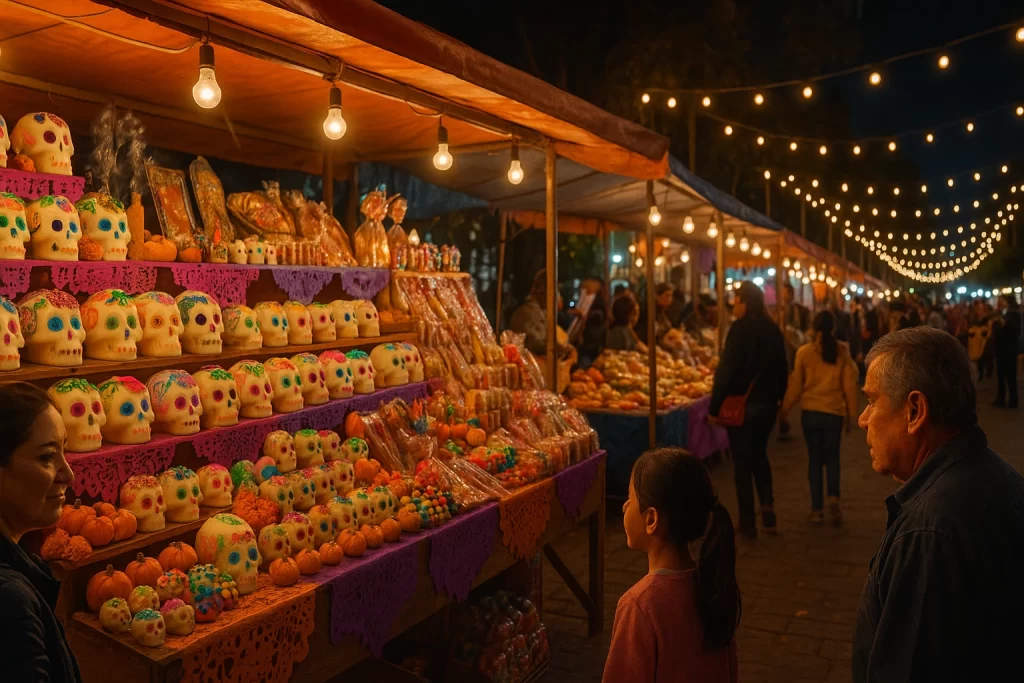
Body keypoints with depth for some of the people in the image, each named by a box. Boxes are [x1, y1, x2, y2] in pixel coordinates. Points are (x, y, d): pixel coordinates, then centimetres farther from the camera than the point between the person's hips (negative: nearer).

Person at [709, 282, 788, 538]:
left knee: (742, 461, 4)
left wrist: (714, 407, -14)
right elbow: (782, 369, 10)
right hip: (767, 404, 6)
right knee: (759, 455, 22)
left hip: (742, 405, -6)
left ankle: (748, 522, 9)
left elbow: (726, 370, -19)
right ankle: (768, 511, 15)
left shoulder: (741, 329, -16)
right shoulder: (772, 330, 5)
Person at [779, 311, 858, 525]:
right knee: (832, 457, 15)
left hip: (810, 411, 0)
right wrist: (852, 413, 8)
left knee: (815, 459, 9)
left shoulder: (804, 352, -5)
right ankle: (833, 497, -5)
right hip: (834, 411, 0)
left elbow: (795, 385, -1)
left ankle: (817, 509, 11)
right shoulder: (842, 350, -3)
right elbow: (849, 384, -1)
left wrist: (784, 409, 11)